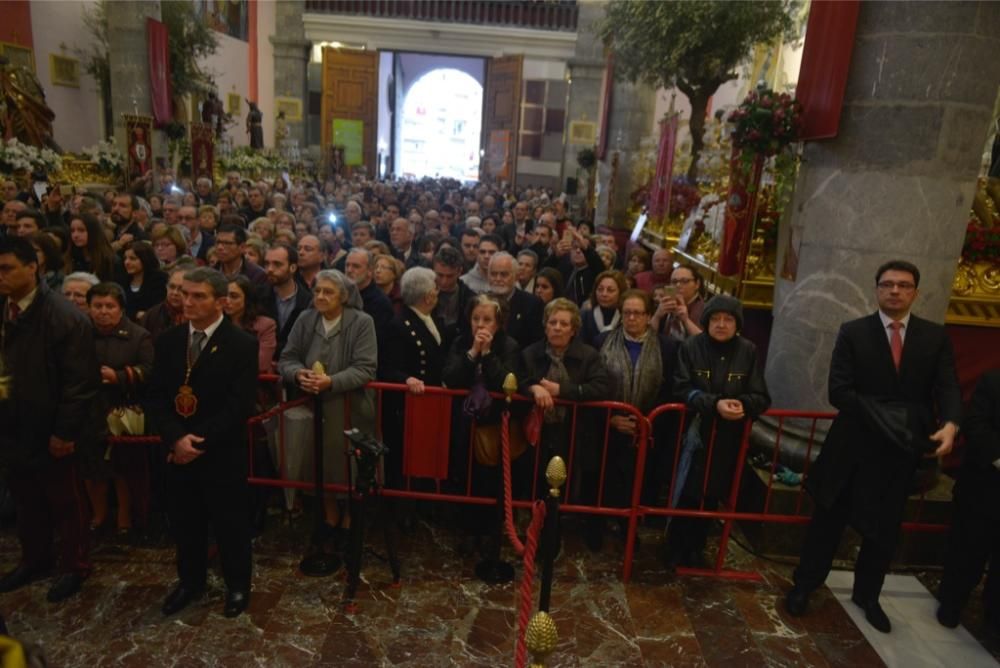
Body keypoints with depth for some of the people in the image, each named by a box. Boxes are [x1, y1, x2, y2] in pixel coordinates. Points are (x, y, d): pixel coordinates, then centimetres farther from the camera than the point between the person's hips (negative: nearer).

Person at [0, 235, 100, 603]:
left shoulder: (65, 316, -19)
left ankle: (74, 566, 30)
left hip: (49, 432, -6)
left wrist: (64, 431, -19)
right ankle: (35, 559, 42)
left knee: (66, 503, 12)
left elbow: (80, 382, -19)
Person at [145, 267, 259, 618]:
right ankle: (190, 580, 41)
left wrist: (200, 442, -17)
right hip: (178, 450, 4)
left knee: (230, 523, 10)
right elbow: (155, 396, 1)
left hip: (222, 453, -4)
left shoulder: (243, 345, -12)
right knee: (184, 522, 18)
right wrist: (175, 438, -14)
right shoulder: (169, 340, 3)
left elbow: (239, 406, -16)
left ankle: (237, 584, 32)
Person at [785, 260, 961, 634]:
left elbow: (948, 389, -8)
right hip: (854, 446, -2)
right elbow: (839, 392, -12)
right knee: (829, 521, 10)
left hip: (902, 450, 3)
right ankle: (804, 586, 27)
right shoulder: (853, 333, -5)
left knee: (884, 529, 17)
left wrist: (950, 425, -27)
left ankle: (867, 595, 37)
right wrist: (883, 417, -23)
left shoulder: (935, 337, 2)